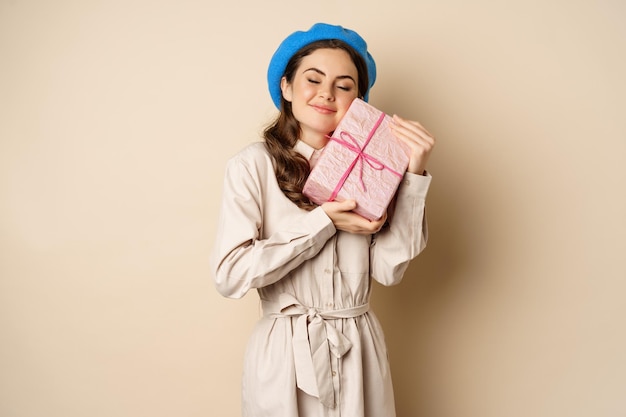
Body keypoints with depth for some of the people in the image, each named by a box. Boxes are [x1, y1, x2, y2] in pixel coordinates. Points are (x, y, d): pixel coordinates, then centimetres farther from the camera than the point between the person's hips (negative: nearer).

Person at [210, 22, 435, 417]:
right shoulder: (253, 165, -9)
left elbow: (389, 269, -8)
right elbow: (229, 274, -17)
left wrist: (413, 175, -15)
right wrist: (324, 223, -19)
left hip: (360, 354, 3)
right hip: (284, 355, -2)